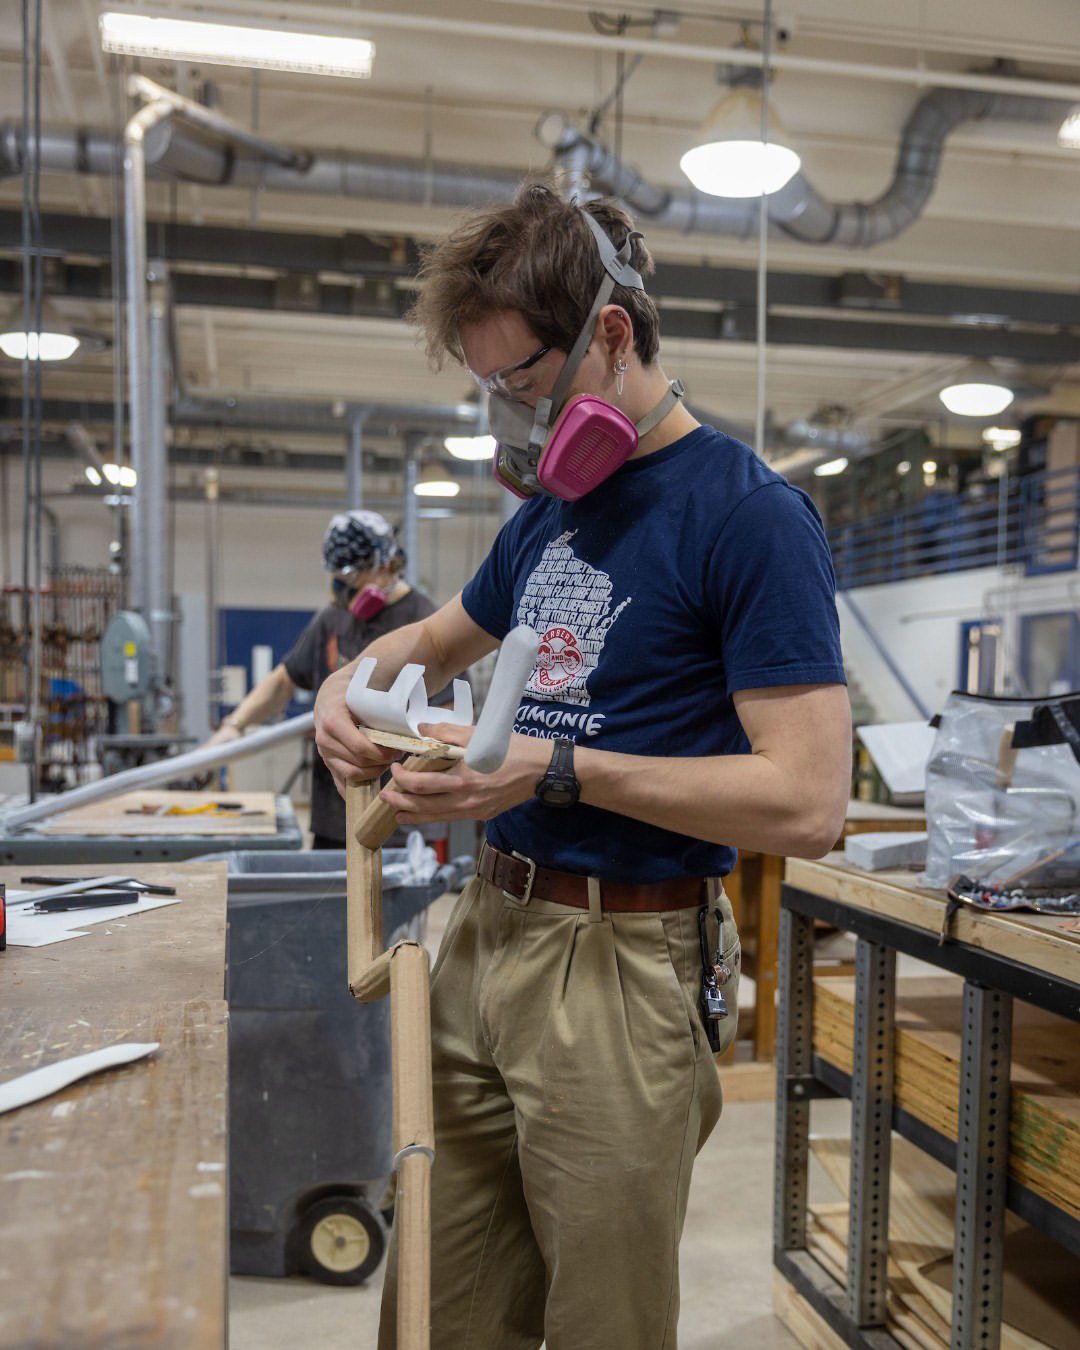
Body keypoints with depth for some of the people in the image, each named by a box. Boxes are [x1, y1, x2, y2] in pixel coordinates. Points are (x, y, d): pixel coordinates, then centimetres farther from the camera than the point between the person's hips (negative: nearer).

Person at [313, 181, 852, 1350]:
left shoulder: (749, 514, -12)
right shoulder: (546, 512, 12)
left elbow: (807, 804, -18)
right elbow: (439, 636, 30)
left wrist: (555, 768, -18)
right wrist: (356, 683, 7)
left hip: (622, 968, -7)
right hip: (482, 936, 7)